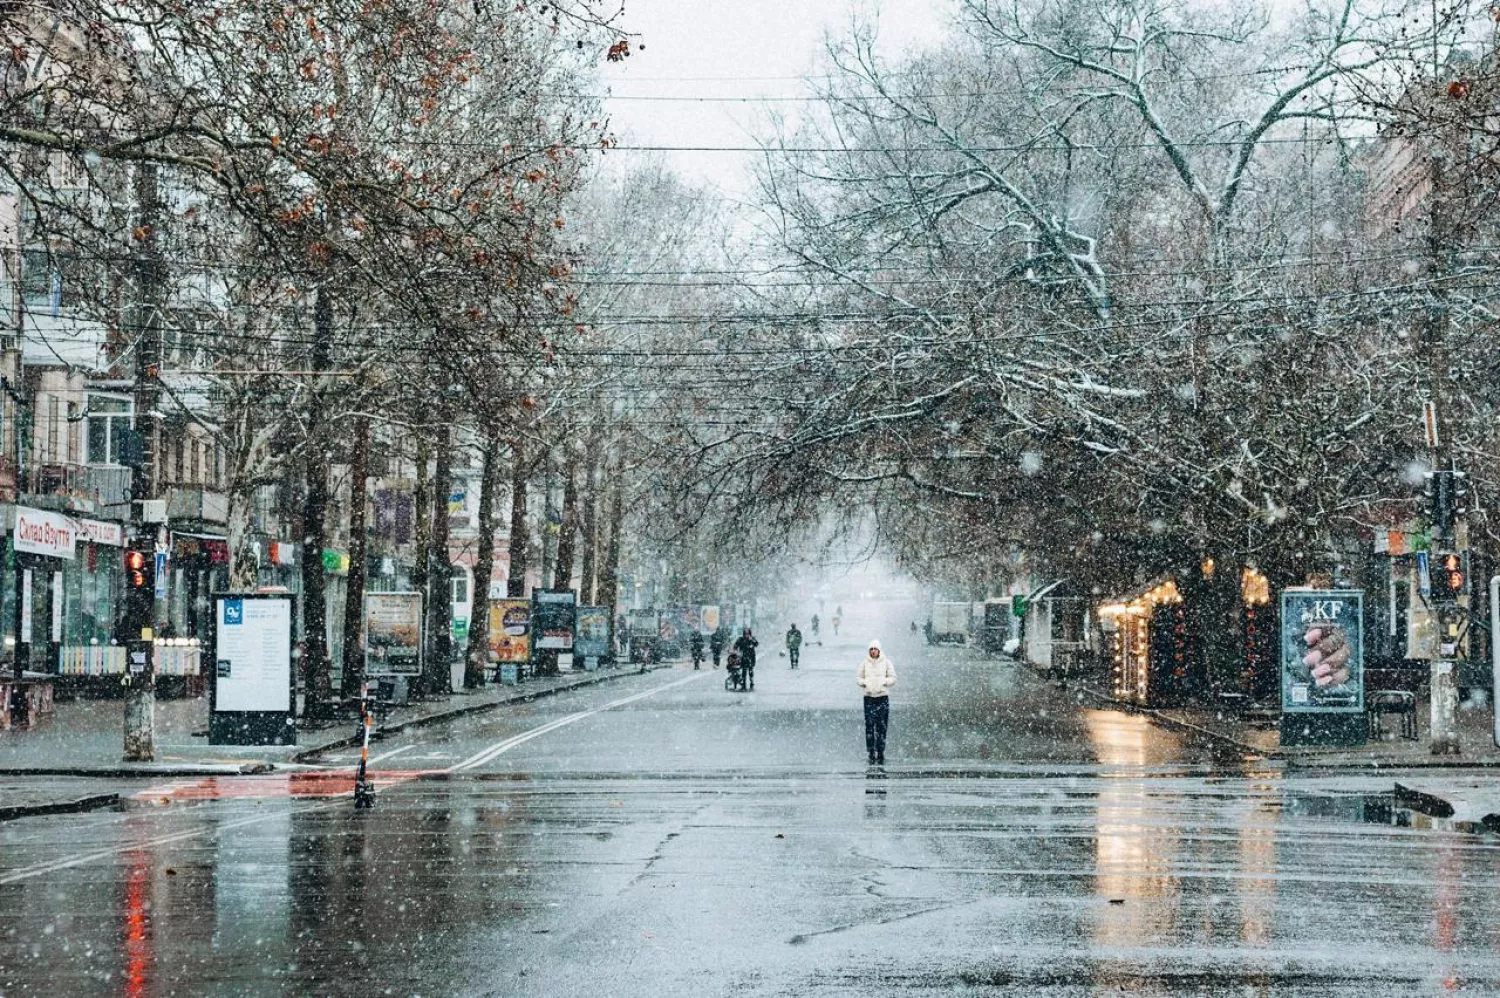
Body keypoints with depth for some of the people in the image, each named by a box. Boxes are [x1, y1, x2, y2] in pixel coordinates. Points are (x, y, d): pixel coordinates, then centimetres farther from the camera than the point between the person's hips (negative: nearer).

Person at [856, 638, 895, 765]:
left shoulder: (886, 662, 3)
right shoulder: (864, 663, 6)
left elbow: (893, 678, 5)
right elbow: (858, 677, 12)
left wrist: (883, 682, -12)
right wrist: (864, 683, -8)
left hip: (883, 697, 0)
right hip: (869, 697, 0)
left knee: (882, 727, -1)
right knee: (869, 726, -4)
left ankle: (881, 754, 7)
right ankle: (871, 754, -1)